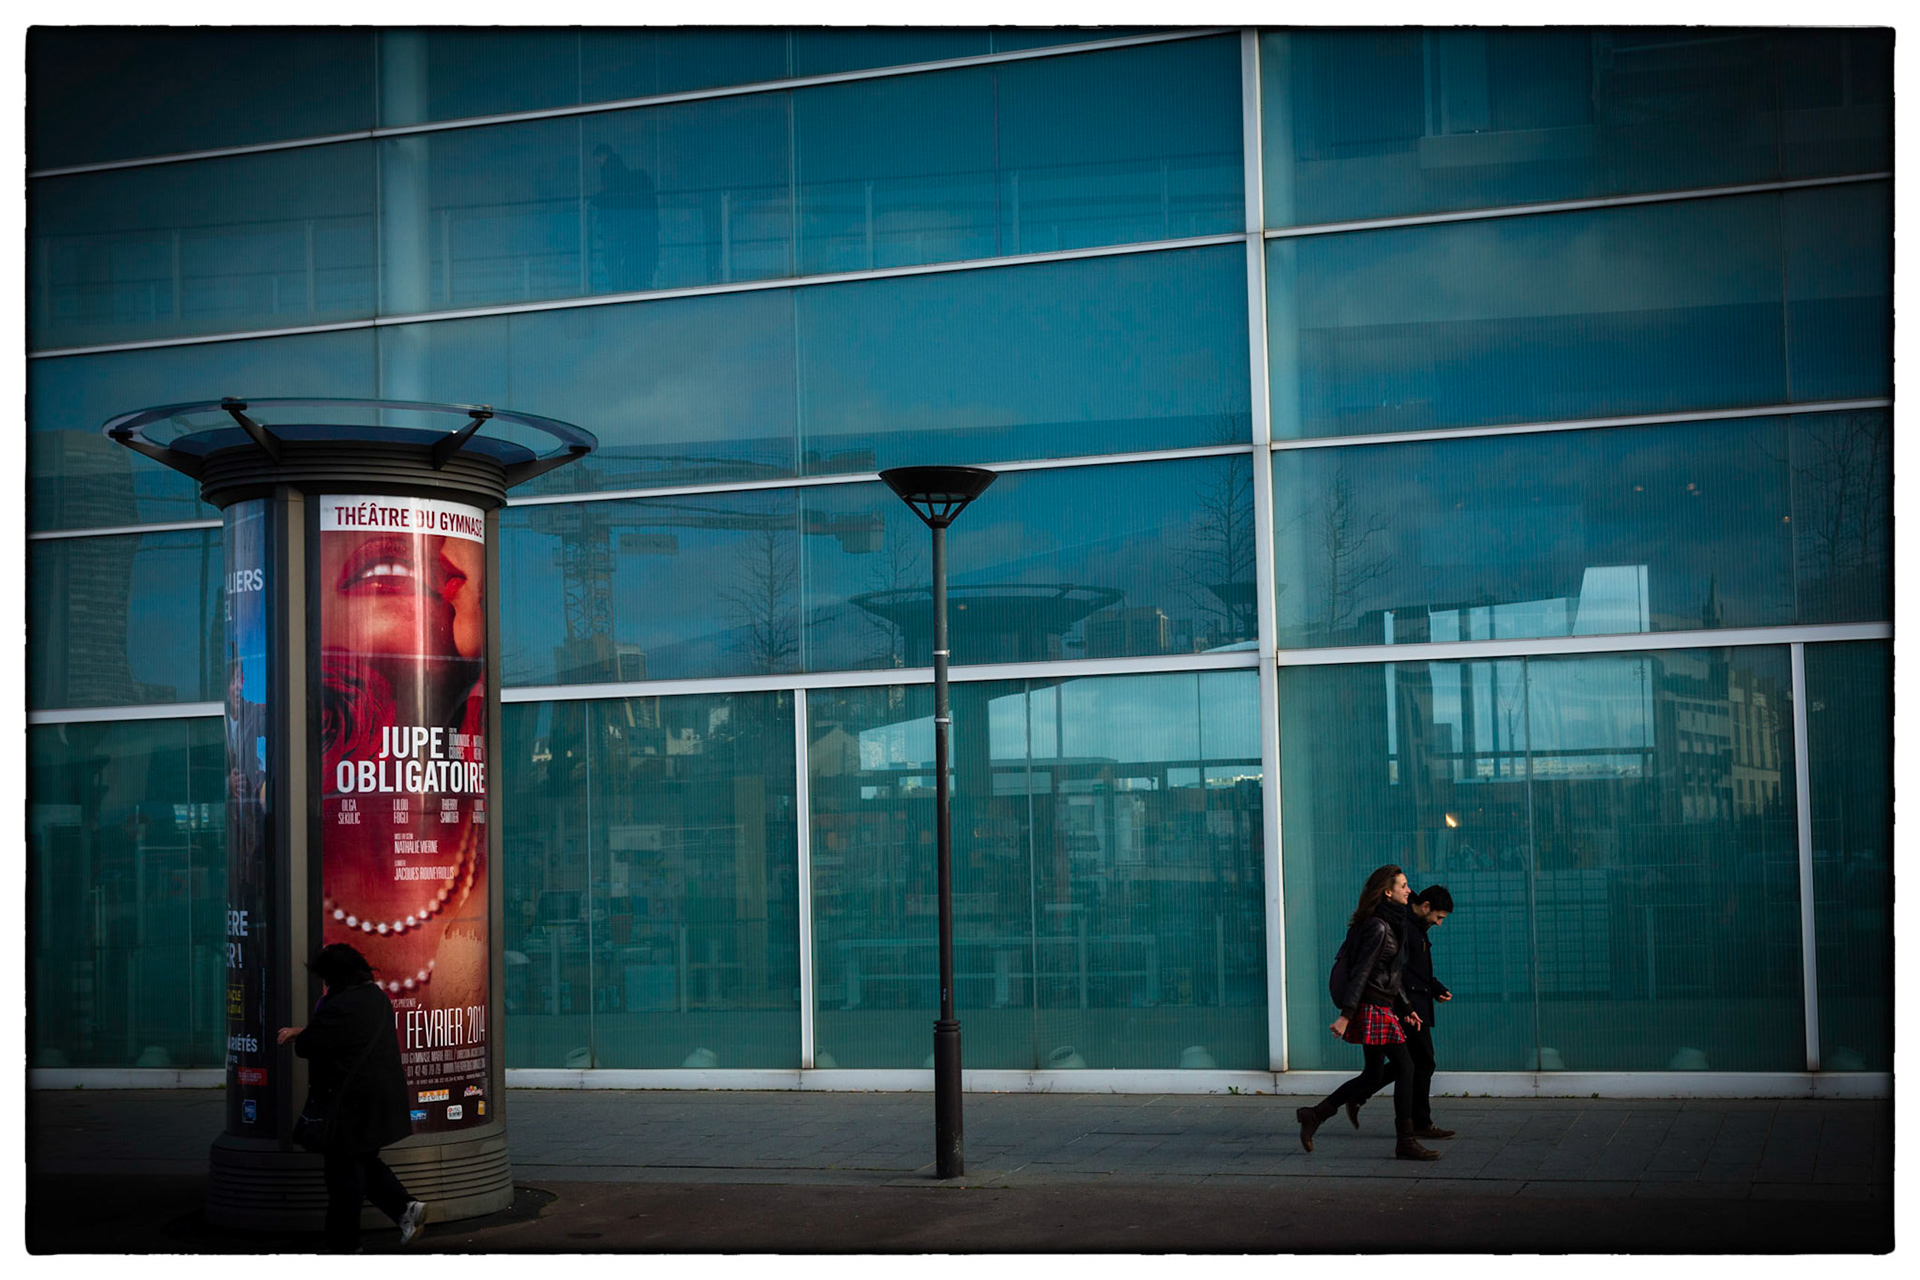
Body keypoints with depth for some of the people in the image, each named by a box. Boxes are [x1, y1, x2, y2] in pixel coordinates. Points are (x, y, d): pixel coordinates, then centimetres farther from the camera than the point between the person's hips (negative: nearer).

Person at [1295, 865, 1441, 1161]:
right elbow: (1361, 971, -20)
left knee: (1373, 1076, 12)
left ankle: (1314, 1116, 16)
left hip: (1382, 1008, 10)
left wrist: (1406, 1008, 19)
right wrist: (1346, 1014, -23)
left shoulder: (1391, 925, 16)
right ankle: (1405, 1141, -2)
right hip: (1374, 1008, -10)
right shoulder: (1378, 927, -15)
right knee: (1404, 1067, -6)